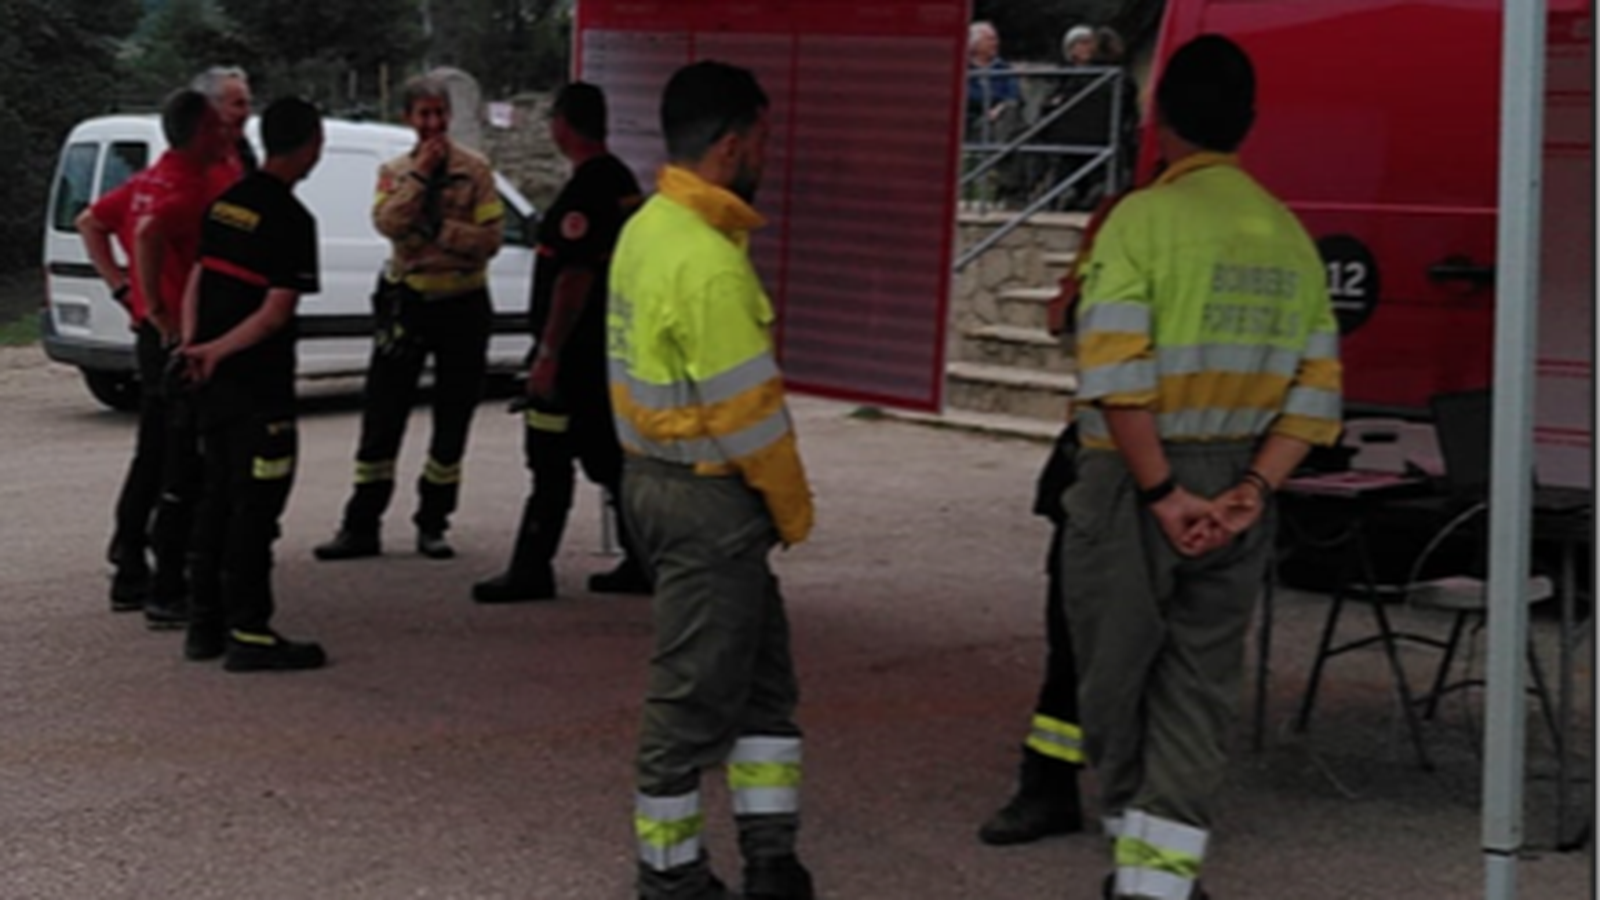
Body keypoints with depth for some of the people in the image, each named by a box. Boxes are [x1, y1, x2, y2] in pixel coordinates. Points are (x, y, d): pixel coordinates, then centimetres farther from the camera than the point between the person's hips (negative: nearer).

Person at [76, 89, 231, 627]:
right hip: (185, 336, -9)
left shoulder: (148, 183, 11)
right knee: (185, 467, -3)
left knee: (152, 455, 18)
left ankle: (130, 574, 25)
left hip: (155, 336, 9)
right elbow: (149, 233, -35)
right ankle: (168, 592, 0)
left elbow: (90, 223, 20)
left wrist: (122, 286, 14)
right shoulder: (196, 188, -18)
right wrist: (158, 311, -25)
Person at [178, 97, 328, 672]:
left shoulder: (226, 202, 10)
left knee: (219, 498, 15)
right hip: (259, 382, -8)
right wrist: (214, 351, -12)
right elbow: (277, 310, -18)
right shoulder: (292, 219, -15)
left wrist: (192, 342, 1)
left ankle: (206, 623, 19)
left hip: (216, 378, 8)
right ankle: (248, 633, -1)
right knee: (256, 506, -3)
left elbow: (198, 279, 10)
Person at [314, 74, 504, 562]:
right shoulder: (394, 171, 7)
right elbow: (387, 222, -12)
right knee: (382, 418, 1)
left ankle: (432, 525, 18)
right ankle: (361, 526, 7)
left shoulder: (475, 170, 0)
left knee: (452, 423, 6)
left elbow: (489, 238, -9)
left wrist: (437, 228, -17)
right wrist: (420, 174, -16)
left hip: (462, 305, -1)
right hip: (407, 301, 1)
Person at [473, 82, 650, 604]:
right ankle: (642, 563, 18)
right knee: (611, 457, 14)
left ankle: (531, 570, 1)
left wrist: (548, 353, -23)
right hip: (608, 346, 10)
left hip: (577, 350, -10)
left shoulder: (584, 193, -18)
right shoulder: (622, 182, 12)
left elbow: (576, 277, -24)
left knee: (550, 459, -4)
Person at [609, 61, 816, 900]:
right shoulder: (709, 263, -22)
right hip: (709, 497, -10)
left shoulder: (647, 229, 8)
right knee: (696, 695, 3)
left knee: (762, 675, 16)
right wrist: (794, 508, -5)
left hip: (657, 475, 10)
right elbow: (749, 411, -20)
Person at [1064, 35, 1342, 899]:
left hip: (1134, 482, -5)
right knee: (1200, 684, 10)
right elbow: (1315, 392, 2)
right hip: (1233, 488, 5)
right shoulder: (1290, 234, 6)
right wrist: (1252, 492, -3)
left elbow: (1117, 375, -20)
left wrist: (1161, 490, -15)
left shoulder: (1143, 217, -11)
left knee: (1116, 671, 10)